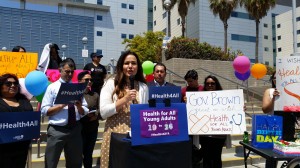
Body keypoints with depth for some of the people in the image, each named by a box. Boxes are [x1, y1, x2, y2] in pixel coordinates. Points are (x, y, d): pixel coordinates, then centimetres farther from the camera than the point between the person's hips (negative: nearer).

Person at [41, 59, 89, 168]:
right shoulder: (52, 87, 0)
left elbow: (85, 111, 5)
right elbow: (44, 111, -8)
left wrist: (79, 107, -16)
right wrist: (62, 105, -19)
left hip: (75, 129, 3)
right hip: (57, 130, -3)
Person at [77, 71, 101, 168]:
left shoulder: (95, 95, 11)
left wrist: (96, 116, -11)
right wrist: (85, 116, -19)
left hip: (93, 129, 4)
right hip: (80, 129, -4)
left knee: (89, 153, 15)